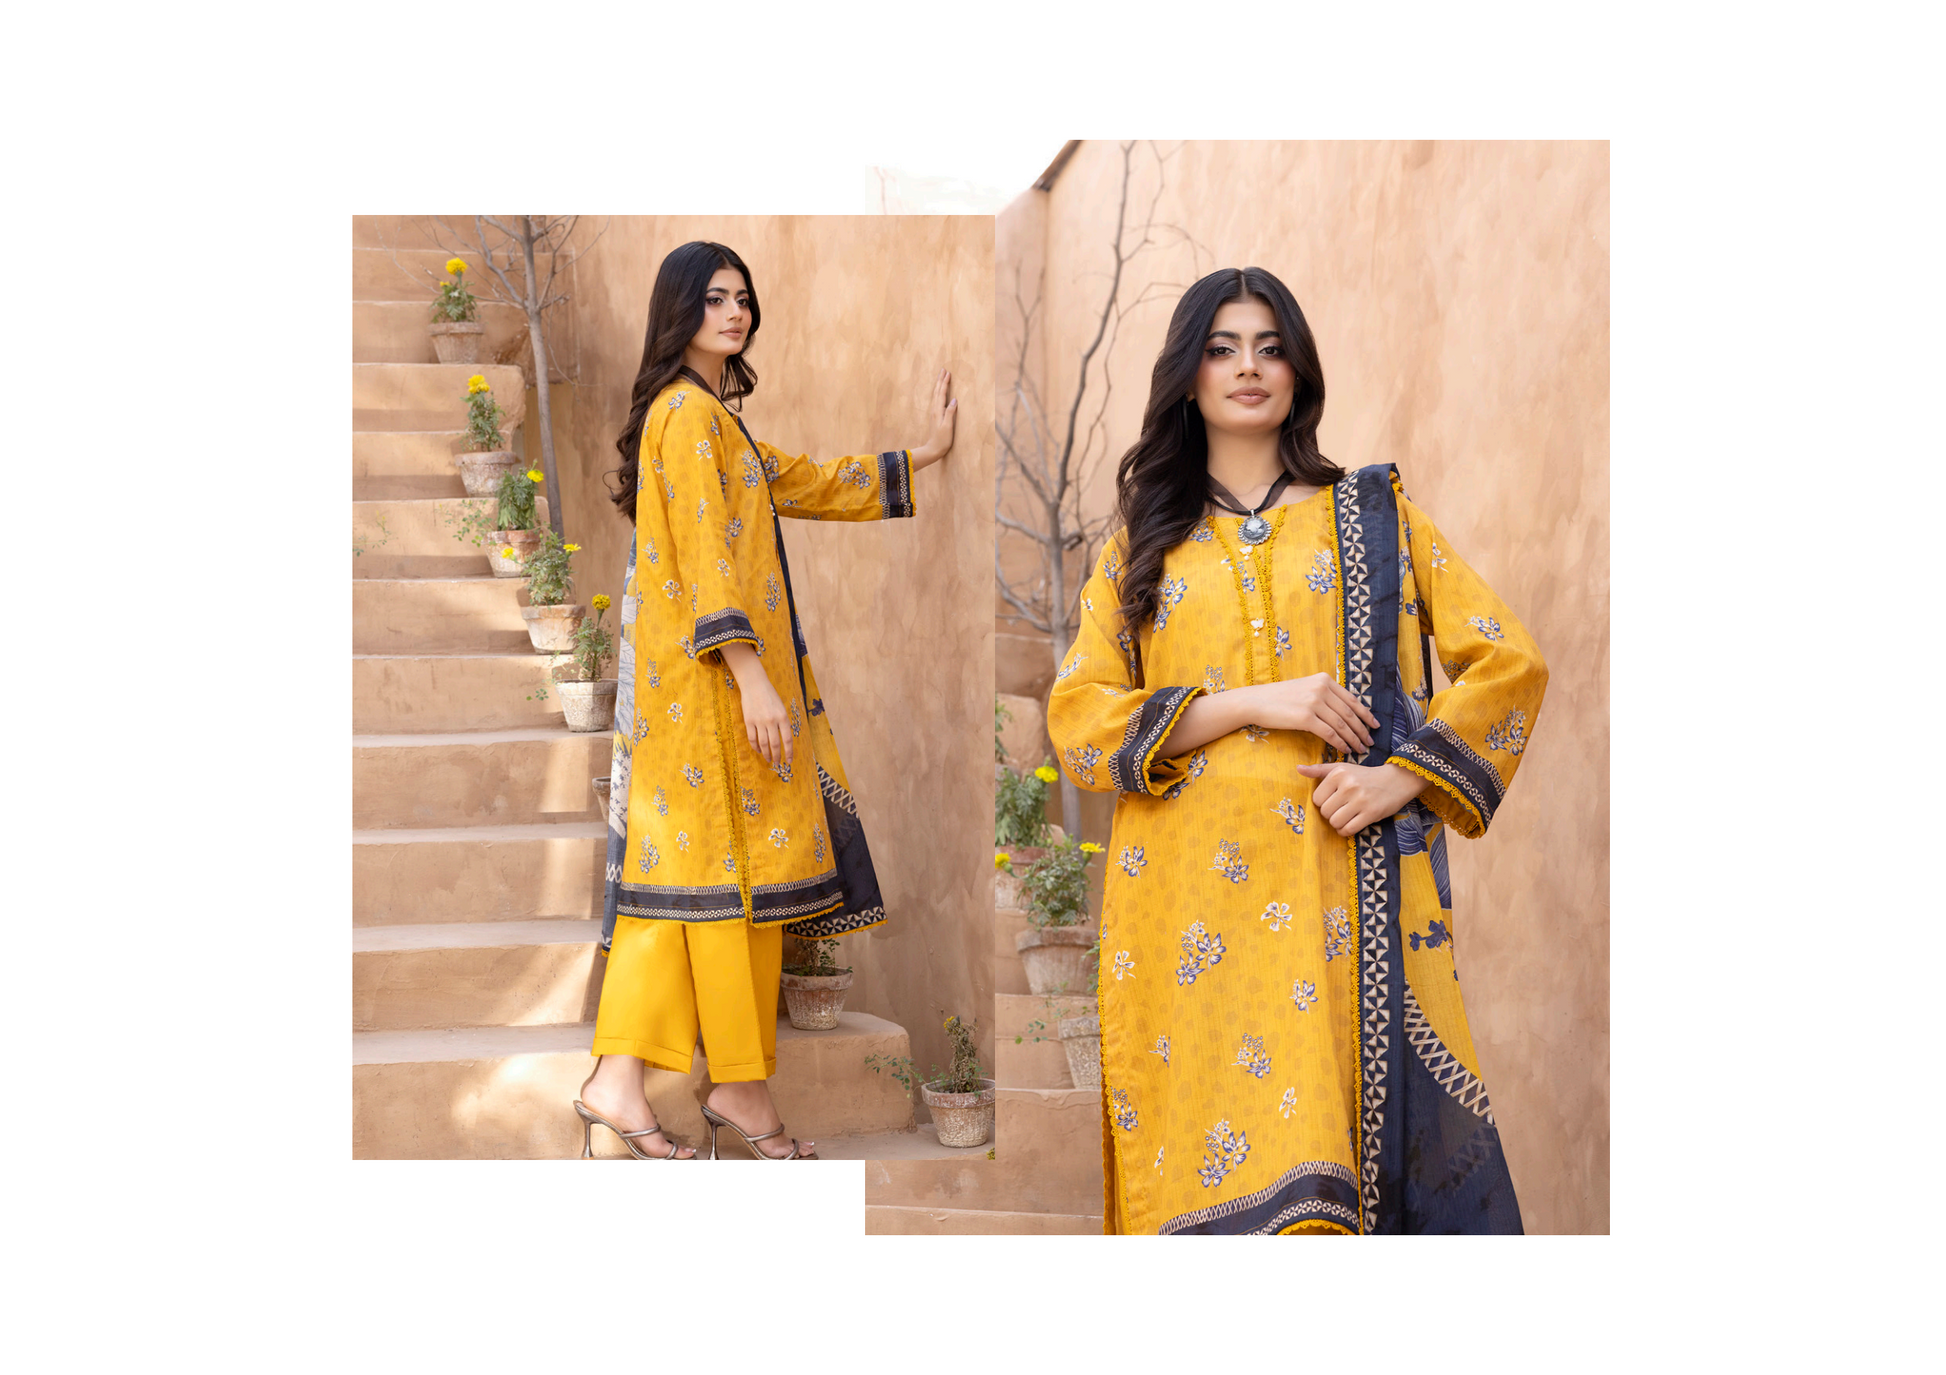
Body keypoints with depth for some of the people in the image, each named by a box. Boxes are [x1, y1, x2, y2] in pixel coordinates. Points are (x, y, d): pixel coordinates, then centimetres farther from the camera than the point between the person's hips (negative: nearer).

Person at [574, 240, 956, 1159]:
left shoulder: (715, 418, 21)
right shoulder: (688, 411, -10)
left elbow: (805, 483, 28)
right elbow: (703, 554, -18)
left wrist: (922, 456, 32)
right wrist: (751, 674, -22)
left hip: (697, 675, 10)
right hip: (712, 671, -10)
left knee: (678, 860, 6)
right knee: (734, 862, -4)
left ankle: (618, 1080, 5)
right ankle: (742, 1086, 5)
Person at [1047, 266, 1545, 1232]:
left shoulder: (1374, 519, 13)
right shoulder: (1141, 546, 14)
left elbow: (1510, 664, 7)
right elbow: (1076, 716, 3)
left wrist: (1402, 776, -8)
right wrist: (1251, 704, -9)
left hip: (1349, 889, 0)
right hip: (1192, 903, 1)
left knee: (1346, 1140, -7)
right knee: (1211, 1156, -4)